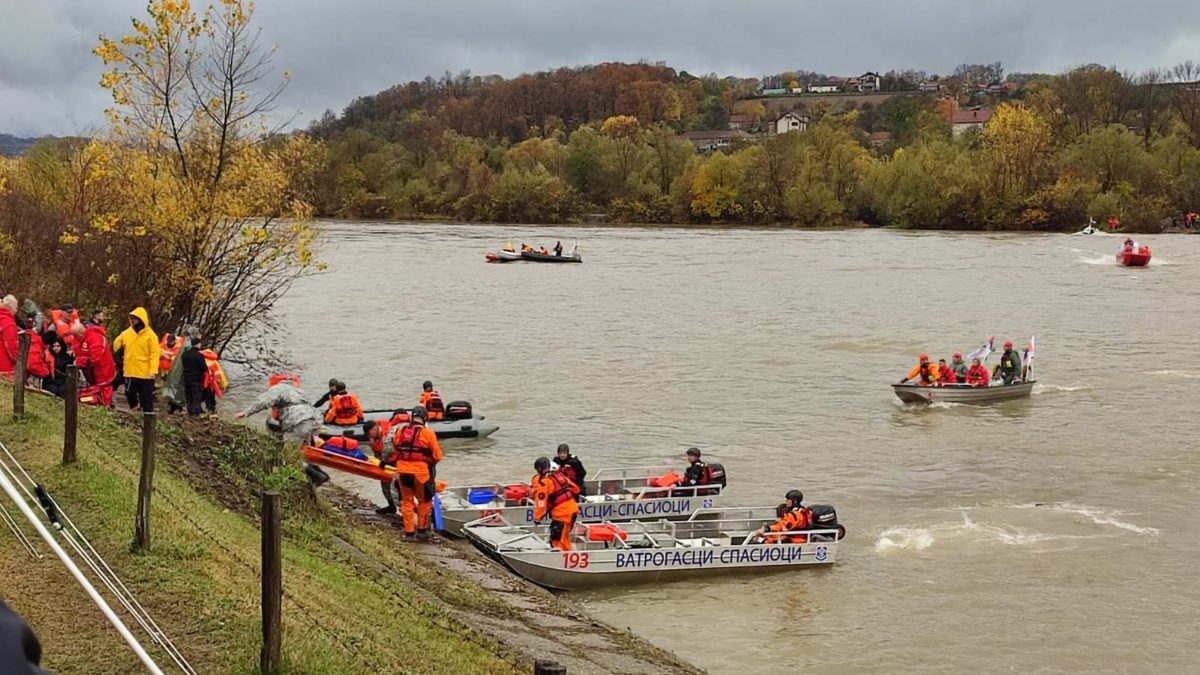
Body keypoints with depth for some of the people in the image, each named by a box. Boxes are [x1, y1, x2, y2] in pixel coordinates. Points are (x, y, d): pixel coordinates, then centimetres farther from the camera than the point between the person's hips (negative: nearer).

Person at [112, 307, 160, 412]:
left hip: (145, 375, -5)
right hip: (129, 373, 5)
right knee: (130, 396, 14)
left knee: (146, 400, 1)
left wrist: (153, 371, -20)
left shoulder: (150, 335, -9)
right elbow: (116, 345, 22)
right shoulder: (126, 333, 6)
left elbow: (154, 354, -12)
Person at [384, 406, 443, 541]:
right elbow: (437, 456, -4)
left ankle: (409, 533, 16)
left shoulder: (400, 431, 5)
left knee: (407, 501, 15)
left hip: (402, 471, 4)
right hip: (420, 472, -4)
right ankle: (422, 530, 19)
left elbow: (394, 452, 11)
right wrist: (429, 461, 16)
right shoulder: (427, 433, -8)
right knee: (424, 501, 15)